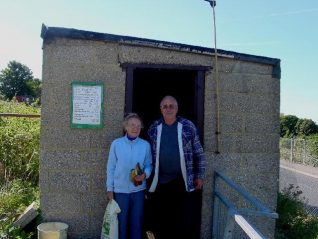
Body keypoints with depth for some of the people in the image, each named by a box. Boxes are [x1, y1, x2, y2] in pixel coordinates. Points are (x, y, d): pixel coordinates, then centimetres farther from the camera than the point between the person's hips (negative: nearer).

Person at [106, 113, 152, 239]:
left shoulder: (145, 145, -3)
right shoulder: (116, 144, -5)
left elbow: (149, 164, 4)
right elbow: (111, 167, -1)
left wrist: (145, 174, -18)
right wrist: (109, 189, -1)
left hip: (138, 190, 1)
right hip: (120, 190, -1)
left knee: (136, 222, 13)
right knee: (121, 222, 12)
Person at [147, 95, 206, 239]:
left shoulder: (188, 126, -3)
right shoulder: (153, 129, 3)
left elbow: (198, 153, 2)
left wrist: (200, 176, 1)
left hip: (183, 182, -2)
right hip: (160, 182, 2)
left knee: (185, 222, 3)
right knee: (161, 221, 11)